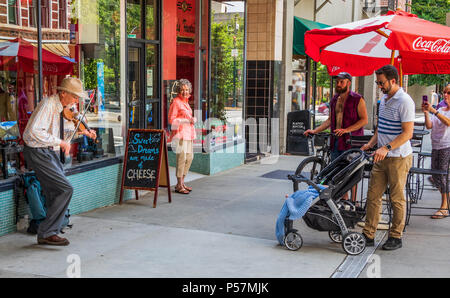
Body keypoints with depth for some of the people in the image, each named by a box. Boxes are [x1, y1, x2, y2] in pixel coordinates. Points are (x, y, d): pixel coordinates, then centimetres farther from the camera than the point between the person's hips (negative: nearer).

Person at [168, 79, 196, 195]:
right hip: (180, 133, -9)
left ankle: (182, 182, 20)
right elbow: (172, 120, -13)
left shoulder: (186, 101, 17)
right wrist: (187, 120, -17)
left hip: (188, 133, 9)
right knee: (182, 158, -10)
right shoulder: (176, 102, -9)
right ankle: (179, 185, -4)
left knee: (189, 157, 11)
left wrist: (192, 119, 12)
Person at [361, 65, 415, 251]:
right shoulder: (384, 99, 13)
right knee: (373, 195, 6)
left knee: (397, 198, 3)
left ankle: (396, 237, 14)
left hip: (399, 158, -8)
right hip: (382, 157, 8)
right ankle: (368, 235, 12)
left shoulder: (404, 101, -14)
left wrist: (387, 148, -26)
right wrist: (371, 143, 10)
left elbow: (408, 133, -19)